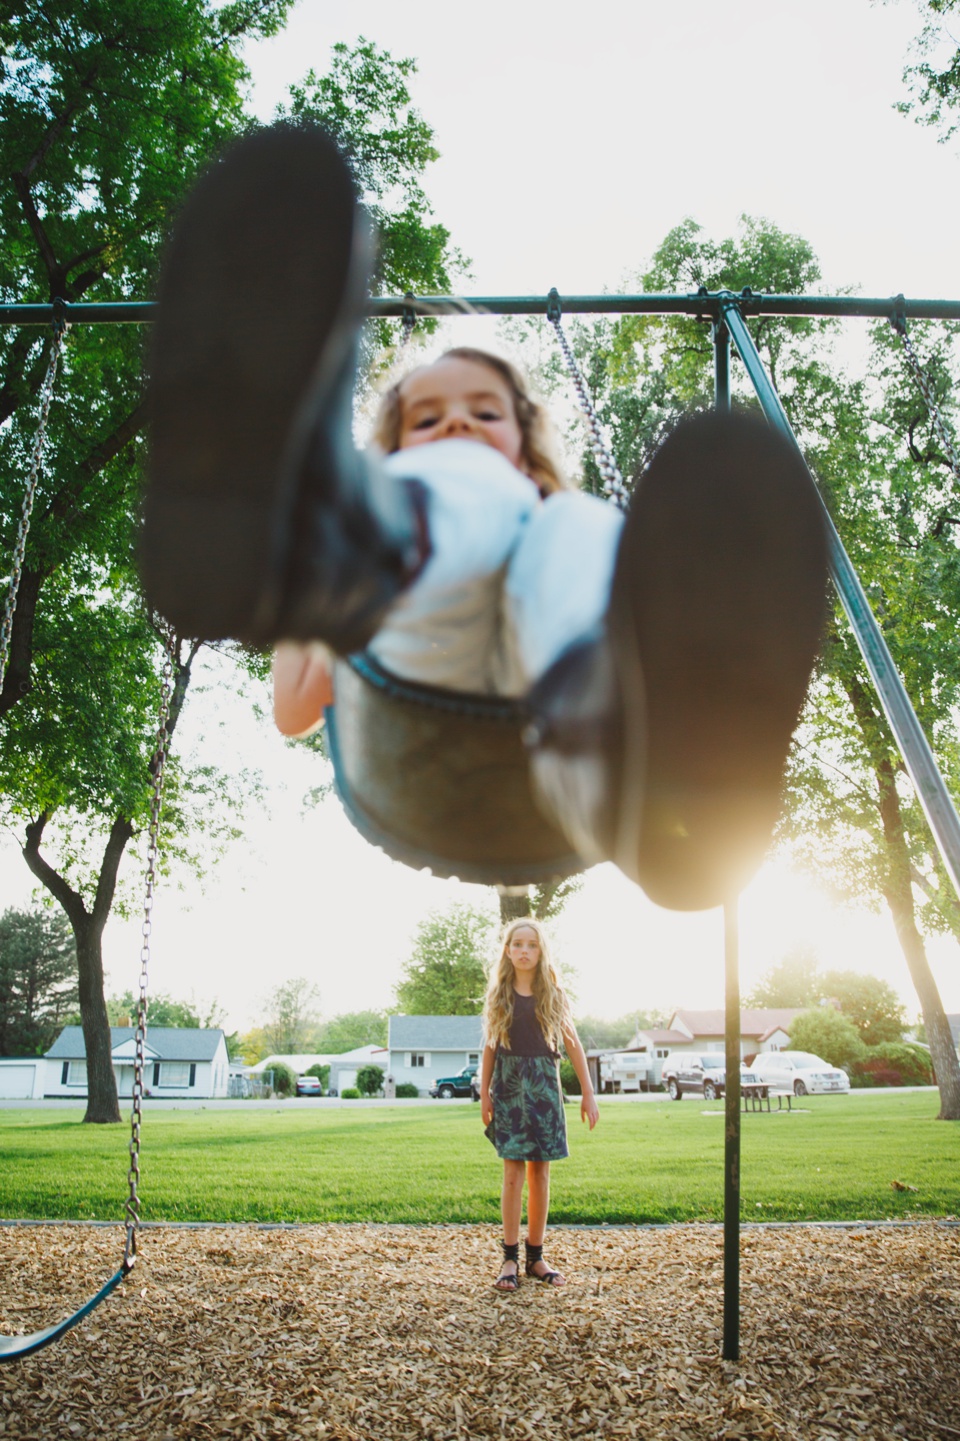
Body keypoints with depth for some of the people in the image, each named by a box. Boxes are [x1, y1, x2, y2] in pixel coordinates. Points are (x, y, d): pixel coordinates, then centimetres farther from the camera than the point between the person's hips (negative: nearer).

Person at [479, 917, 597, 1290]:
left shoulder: (553, 995, 4)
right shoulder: (498, 995, 4)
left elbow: (574, 1045, 5)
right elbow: (489, 1048, 6)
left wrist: (588, 1094, 2)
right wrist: (484, 1094, 1)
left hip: (544, 1088, 1)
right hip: (509, 1087, -1)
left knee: (540, 1173, 3)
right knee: (513, 1173, -5)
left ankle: (536, 1257, 12)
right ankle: (510, 1259, 2)